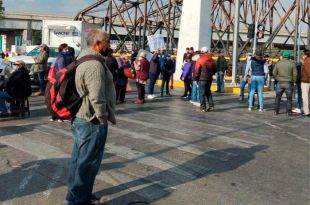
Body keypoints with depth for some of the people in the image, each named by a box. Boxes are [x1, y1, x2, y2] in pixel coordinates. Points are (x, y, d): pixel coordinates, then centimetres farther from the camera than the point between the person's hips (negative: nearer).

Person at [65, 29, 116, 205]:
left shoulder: (84, 59, 12)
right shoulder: (94, 65, -22)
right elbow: (97, 98, -27)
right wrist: (103, 118, -14)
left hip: (80, 118, 11)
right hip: (92, 121, -11)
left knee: (79, 159, 19)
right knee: (88, 162, 1)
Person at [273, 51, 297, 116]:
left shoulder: (278, 63, 0)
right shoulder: (292, 63, -5)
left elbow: (274, 73, 1)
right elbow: (295, 74, -6)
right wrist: (293, 81, 7)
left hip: (280, 83, 1)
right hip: (289, 83, -1)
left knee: (278, 97, 12)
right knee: (289, 98, 8)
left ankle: (276, 111, 10)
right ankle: (289, 112, 6)